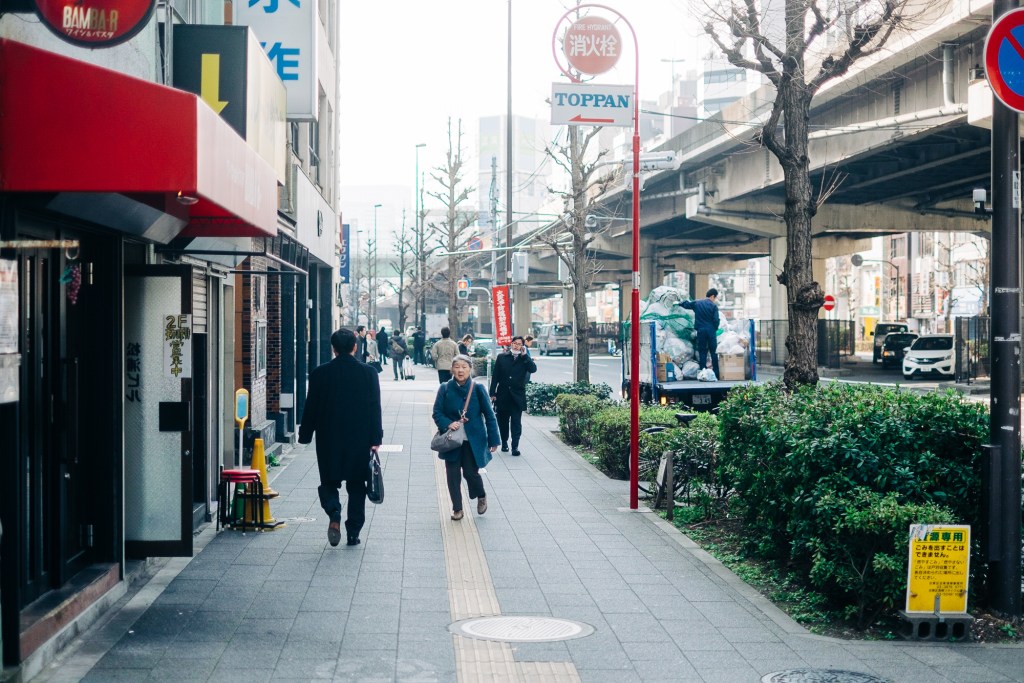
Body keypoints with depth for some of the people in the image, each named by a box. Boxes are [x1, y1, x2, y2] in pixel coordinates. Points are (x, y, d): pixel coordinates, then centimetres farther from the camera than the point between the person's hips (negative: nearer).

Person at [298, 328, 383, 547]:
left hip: (329, 440, 0)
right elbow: (375, 408, -4)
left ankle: (334, 516, -16)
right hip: (360, 439, 1)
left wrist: (305, 435, 9)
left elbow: (311, 408, -1)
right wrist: (375, 439, -1)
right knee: (356, 486, 11)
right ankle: (353, 533, 12)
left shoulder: (319, 374, -5)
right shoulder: (368, 373, -4)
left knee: (329, 482, 11)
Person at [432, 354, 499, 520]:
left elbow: (489, 415, -3)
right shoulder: (445, 389, -6)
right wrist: (448, 424, -21)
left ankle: (481, 496, 30)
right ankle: (457, 508, 20)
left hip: (473, 441, -2)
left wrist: (493, 440, -3)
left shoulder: (478, 389, -9)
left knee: (471, 472, -1)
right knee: (453, 474, 4)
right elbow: (437, 413, -1)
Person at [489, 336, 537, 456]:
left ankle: (515, 446, -4)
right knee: (503, 421, 11)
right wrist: (493, 393, -2)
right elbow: (495, 376, 3)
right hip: (503, 395, 2)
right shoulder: (502, 357, 4)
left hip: (517, 396, -2)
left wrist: (525, 355, -16)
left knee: (516, 422, -4)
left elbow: (533, 369, -16)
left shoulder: (525, 359, 2)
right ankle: (504, 443, 27)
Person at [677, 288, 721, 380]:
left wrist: (678, 303, 38)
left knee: (702, 352, 5)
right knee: (714, 352, 4)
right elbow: (716, 320, -8)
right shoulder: (714, 306, -4)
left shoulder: (697, 303, 6)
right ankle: (716, 374, 3)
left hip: (701, 331, 2)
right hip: (711, 331, -2)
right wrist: (715, 329, 9)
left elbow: (686, 304, 18)